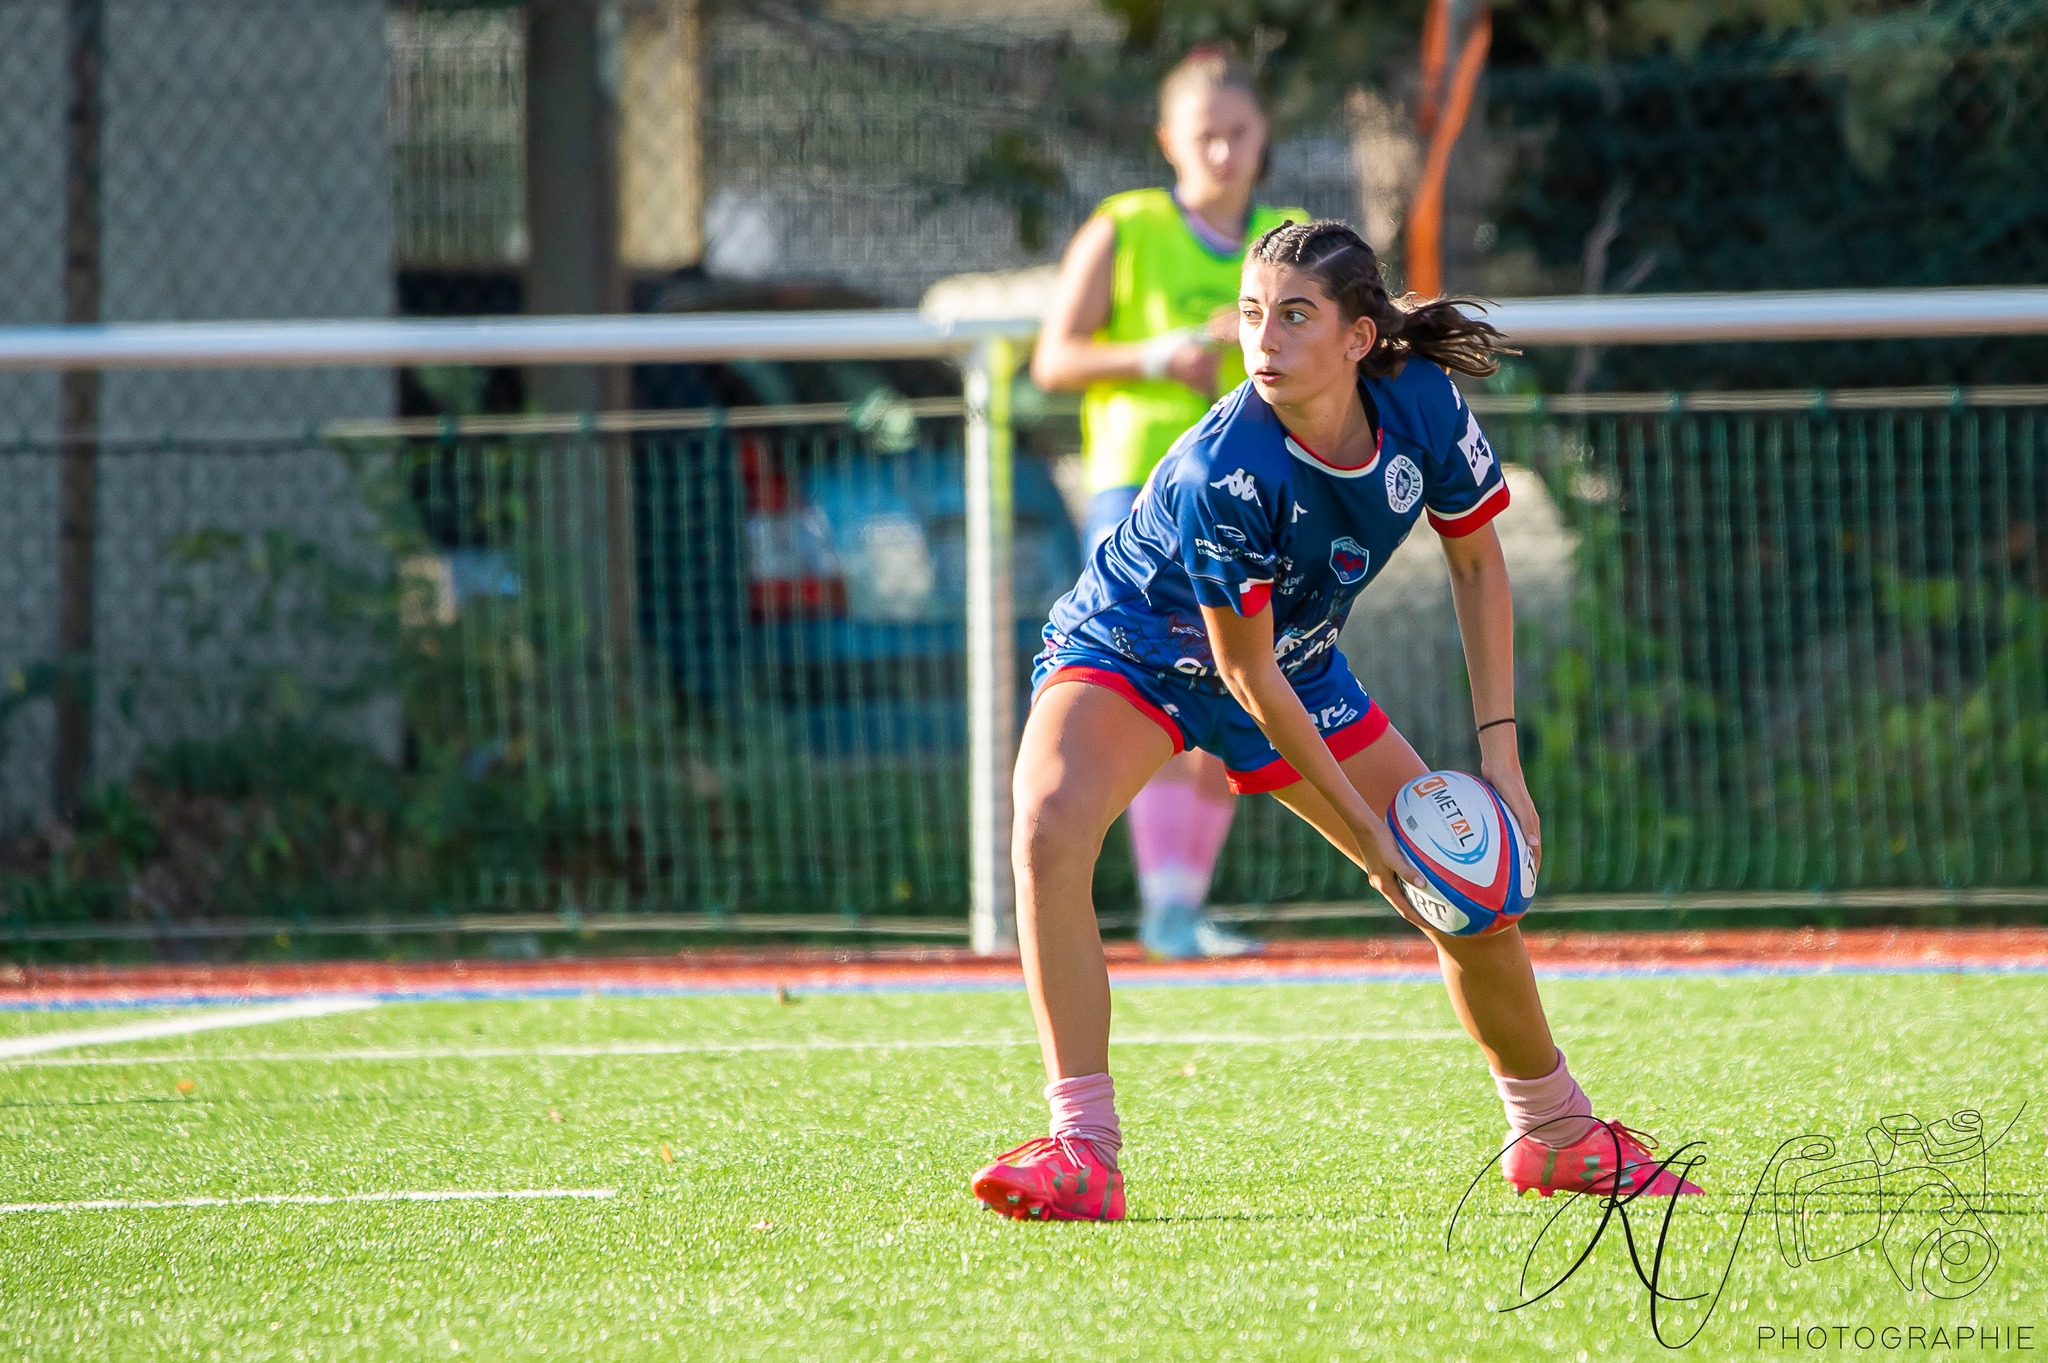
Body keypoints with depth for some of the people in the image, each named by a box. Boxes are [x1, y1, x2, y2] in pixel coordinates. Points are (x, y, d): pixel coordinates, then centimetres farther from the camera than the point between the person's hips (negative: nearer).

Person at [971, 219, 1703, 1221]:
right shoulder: (1223, 472, -36)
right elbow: (1247, 675, -26)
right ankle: (1083, 1149, -30)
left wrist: (1499, 757, -7)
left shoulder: (1422, 405, -21)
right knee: (1050, 830, -35)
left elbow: (1476, 563, -2)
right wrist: (1368, 839, -22)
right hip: (1132, 646, -5)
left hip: (1299, 664, 5)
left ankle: (1554, 1134, 31)